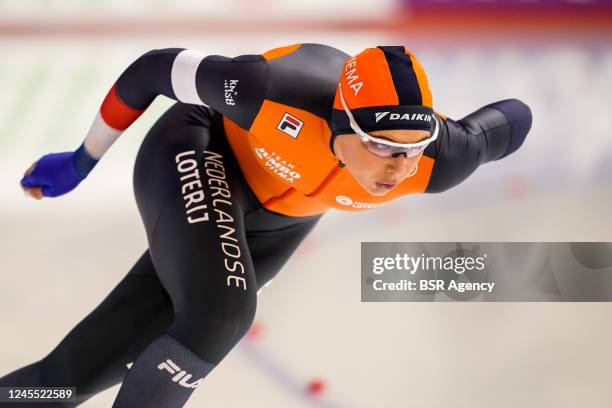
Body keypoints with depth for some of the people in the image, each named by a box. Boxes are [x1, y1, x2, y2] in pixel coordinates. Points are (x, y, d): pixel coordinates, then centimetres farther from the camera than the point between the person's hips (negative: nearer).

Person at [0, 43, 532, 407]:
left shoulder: (435, 161, -35)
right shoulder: (277, 93, -42)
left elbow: (514, 119, -13)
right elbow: (156, 70, -25)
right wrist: (82, 161, -11)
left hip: (282, 216, 4)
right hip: (200, 152, -4)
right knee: (219, 313, -29)